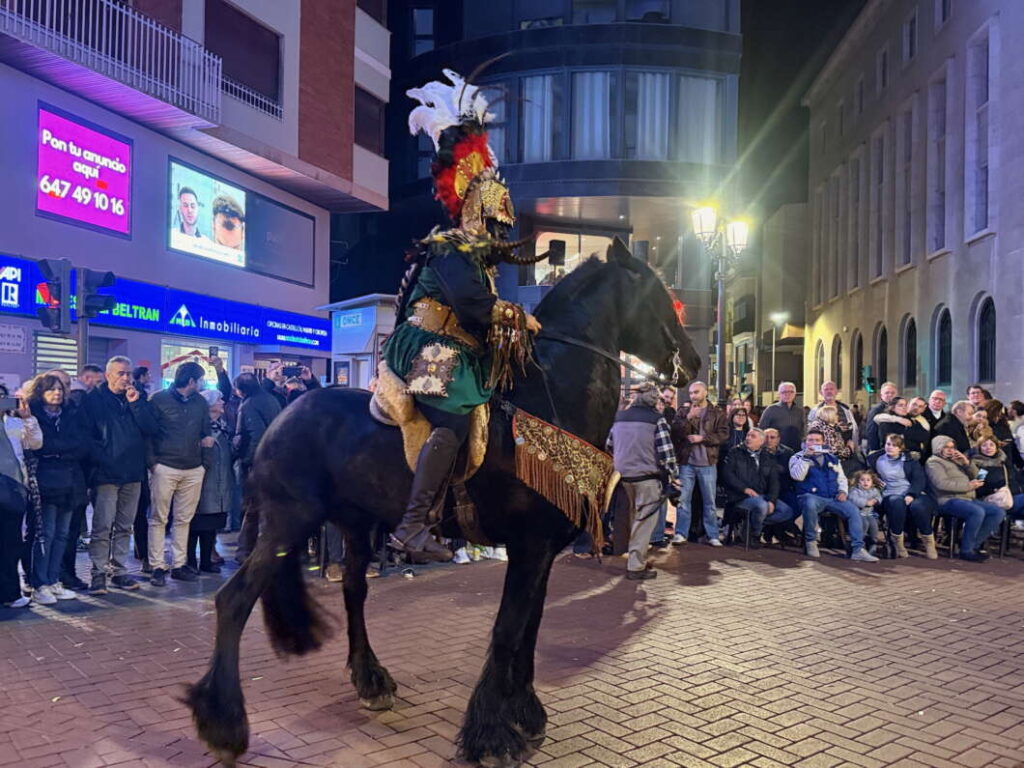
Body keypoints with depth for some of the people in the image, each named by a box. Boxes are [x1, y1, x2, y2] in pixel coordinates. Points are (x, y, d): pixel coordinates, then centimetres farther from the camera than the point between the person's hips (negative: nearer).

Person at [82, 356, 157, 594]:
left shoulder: (136, 398, 12)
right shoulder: (94, 399, 0)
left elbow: (151, 429, -1)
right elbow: (86, 434, -5)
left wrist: (135, 403, -9)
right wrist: (100, 460, -12)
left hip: (133, 473, 4)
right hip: (106, 474, -4)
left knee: (124, 527, 10)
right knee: (102, 526, -6)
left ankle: (119, 571, 18)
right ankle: (98, 573, 3)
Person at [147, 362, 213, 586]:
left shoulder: (200, 402, 14)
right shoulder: (159, 399, -2)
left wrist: (208, 438, -1)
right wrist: (152, 462, -8)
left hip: (193, 470, 5)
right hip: (165, 468, -5)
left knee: (184, 519, 8)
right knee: (159, 519, 0)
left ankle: (179, 565, 16)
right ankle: (157, 567, 7)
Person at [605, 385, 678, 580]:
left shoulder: (620, 417, 8)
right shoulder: (656, 419, -10)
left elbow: (609, 446, 15)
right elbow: (665, 451, -14)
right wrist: (673, 473, -2)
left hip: (623, 475, 6)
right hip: (647, 476, -6)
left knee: (633, 518, 20)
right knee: (645, 521, 0)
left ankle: (635, 558, 27)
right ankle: (636, 567, 0)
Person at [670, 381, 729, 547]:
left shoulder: (717, 413, 5)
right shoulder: (683, 411, 7)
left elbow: (724, 434, -6)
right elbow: (675, 432, -5)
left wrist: (702, 438, -14)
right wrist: (688, 418, -18)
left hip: (707, 463, -1)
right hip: (686, 462, 1)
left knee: (709, 501, 6)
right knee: (683, 500, 3)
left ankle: (713, 536, 12)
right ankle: (680, 534, 10)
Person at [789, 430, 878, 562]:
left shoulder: (832, 458, 20)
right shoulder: (798, 457, 6)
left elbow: (842, 478, 23)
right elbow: (797, 476, -12)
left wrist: (843, 491, 3)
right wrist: (806, 456, -15)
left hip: (832, 498, 5)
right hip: (811, 497, -4)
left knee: (854, 511, -19)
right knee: (810, 504, -39)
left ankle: (858, 549, -15)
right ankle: (810, 541, -18)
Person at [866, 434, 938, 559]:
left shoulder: (910, 461, 16)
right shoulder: (877, 460, 20)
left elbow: (919, 480, 4)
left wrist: (911, 495, -15)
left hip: (912, 494, 0)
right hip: (891, 495, 0)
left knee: (917, 505, -35)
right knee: (897, 503, -38)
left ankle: (929, 543, -17)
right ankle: (898, 543, -28)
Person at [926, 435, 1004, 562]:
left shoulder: (955, 460, 26)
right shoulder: (934, 462, 0)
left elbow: (975, 474, 23)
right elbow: (942, 483, -16)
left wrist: (966, 462, 5)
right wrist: (968, 485, -14)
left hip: (968, 499, 9)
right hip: (950, 501, -9)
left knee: (998, 512, -6)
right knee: (977, 512, -33)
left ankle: (975, 544, -6)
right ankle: (966, 550, -21)